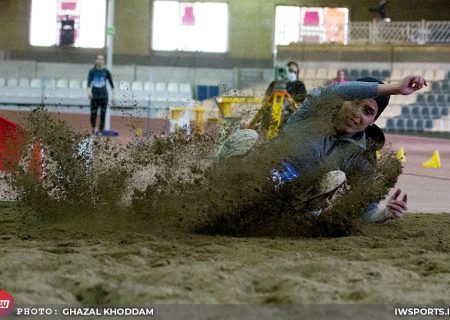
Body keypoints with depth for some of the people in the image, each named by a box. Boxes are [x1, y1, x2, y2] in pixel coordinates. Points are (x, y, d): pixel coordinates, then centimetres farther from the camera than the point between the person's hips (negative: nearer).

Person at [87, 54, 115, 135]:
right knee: (93, 114, 2)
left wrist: (113, 94, 5)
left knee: (102, 114, -7)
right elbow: (89, 81, -9)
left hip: (103, 95, 0)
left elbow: (111, 83, 8)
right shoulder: (92, 71, 3)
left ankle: (100, 130, -1)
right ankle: (93, 128, 25)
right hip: (94, 95, 0)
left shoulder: (106, 72, 3)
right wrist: (89, 91, -26)